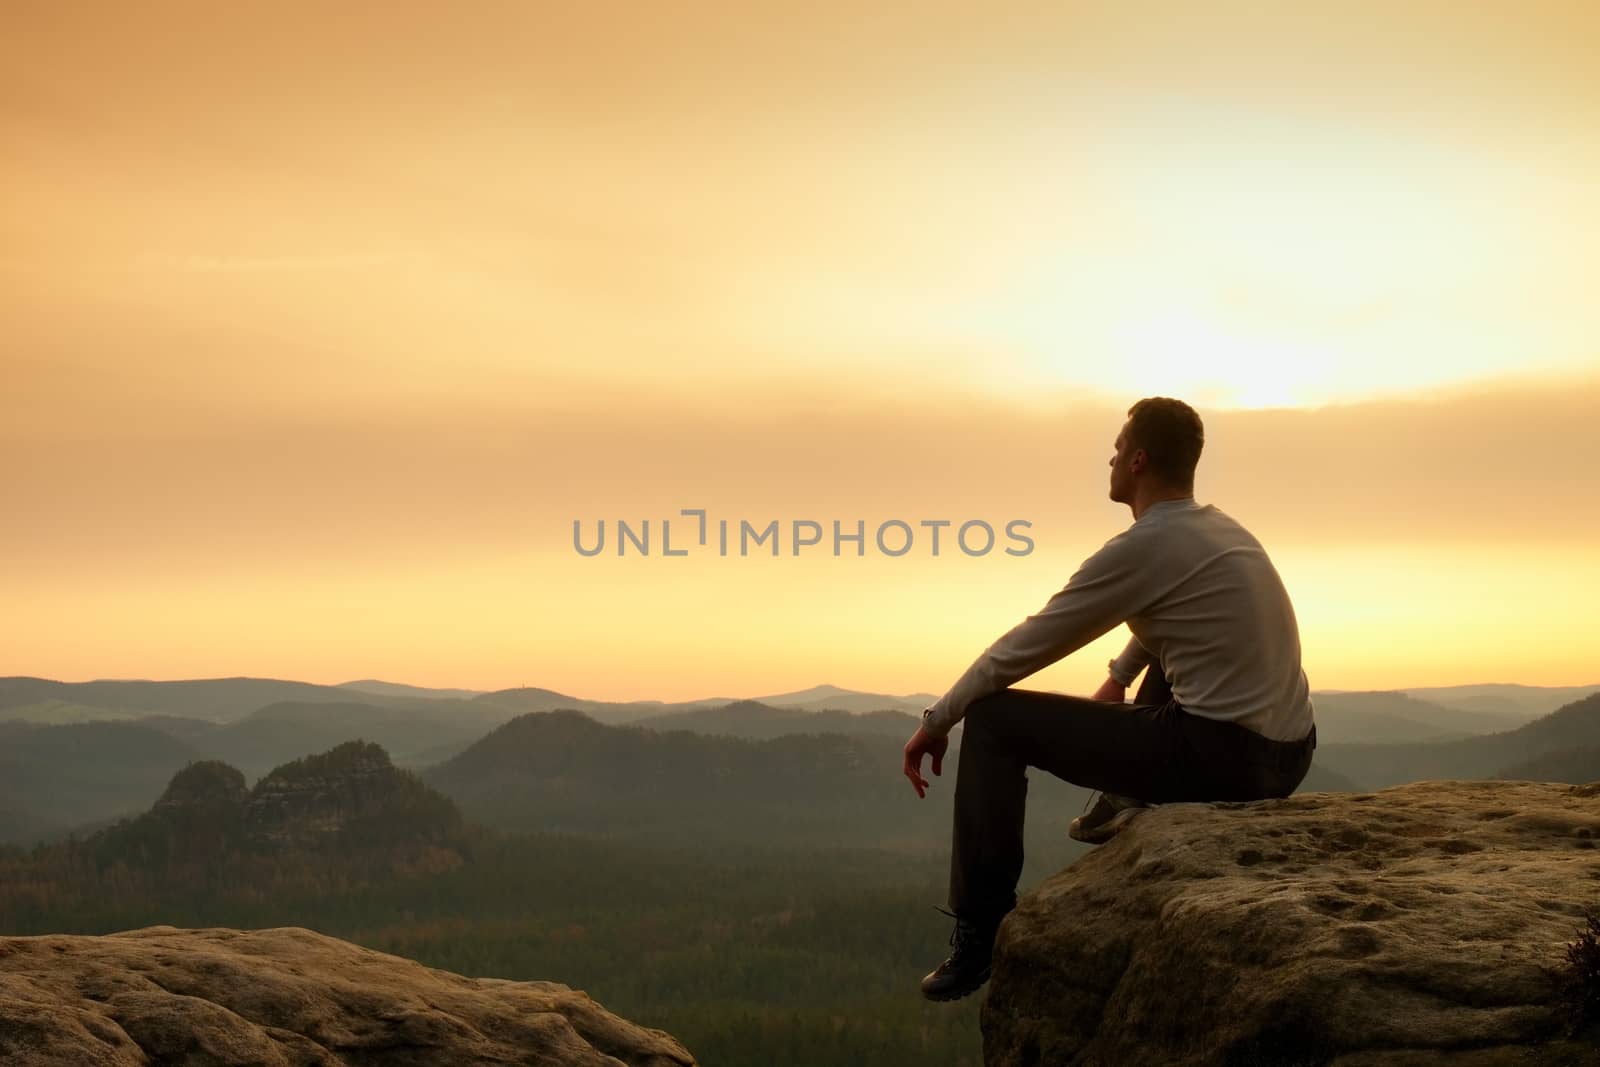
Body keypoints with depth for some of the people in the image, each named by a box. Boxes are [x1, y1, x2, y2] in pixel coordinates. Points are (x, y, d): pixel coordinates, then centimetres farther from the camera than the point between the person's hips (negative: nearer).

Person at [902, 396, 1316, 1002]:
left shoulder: (1141, 549, -12)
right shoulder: (1220, 529, 13)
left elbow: (1025, 647, -5)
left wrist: (937, 721, 4)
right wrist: (1118, 678, 44)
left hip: (1221, 757, -9)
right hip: (1291, 756, 9)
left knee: (994, 720, -1)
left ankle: (980, 933, 4)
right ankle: (1129, 800, 37)